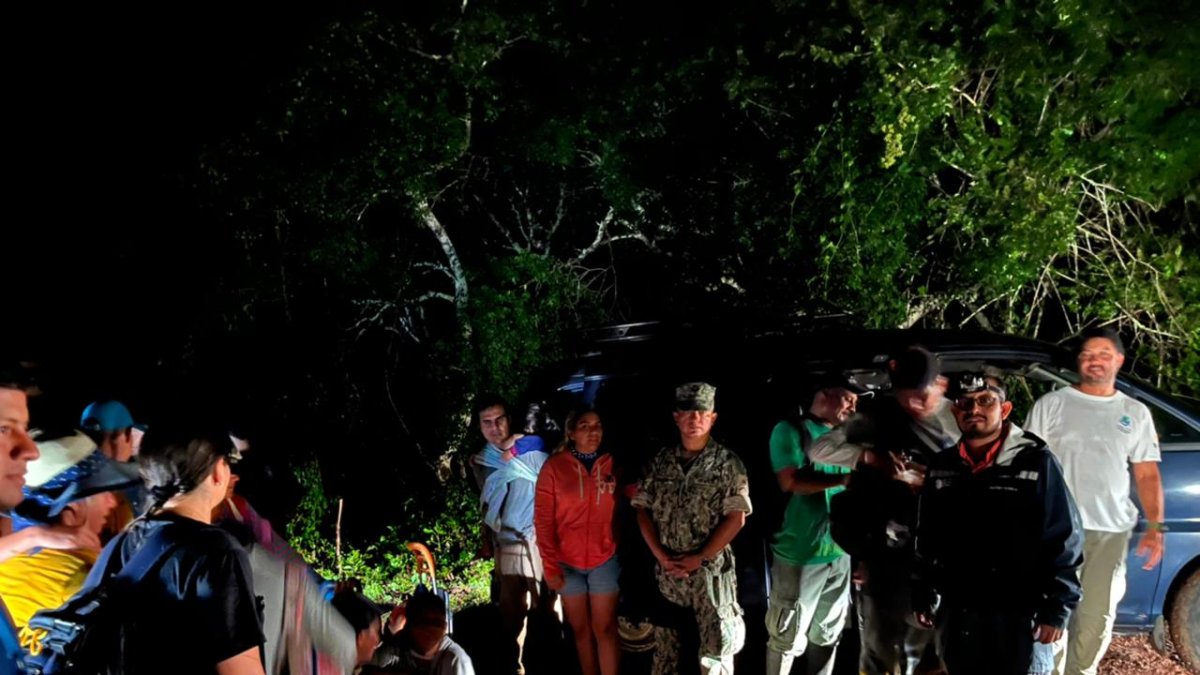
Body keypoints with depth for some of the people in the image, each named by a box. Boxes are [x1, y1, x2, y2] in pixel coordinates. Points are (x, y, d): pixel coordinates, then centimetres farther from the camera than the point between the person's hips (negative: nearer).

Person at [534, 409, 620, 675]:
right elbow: (543, 521, -6)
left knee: (605, 629, 0)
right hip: (567, 563, 0)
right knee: (581, 630, 11)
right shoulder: (554, 467, -6)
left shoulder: (612, 465, -2)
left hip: (605, 560, 0)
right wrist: (550, 566, -9)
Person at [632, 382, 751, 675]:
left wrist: (699, 558, -12)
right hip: (667, 571, 3)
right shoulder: (660, 461, 5)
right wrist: (661, 555, -6)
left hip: (712, 571, -3)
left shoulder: (727, 463, -4)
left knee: (715, 650, 1)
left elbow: (736, 518, -9)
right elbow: (642, 509, 6)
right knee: (664, 645, 13)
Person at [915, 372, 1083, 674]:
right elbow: (927, 539, 15)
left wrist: (1055, 610, -12)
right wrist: (923, 597, 14)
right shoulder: (941, 467, 8)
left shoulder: (1036, 462, -8)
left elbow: (1064, 541, -9)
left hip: (1019, 615, -5)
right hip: (956, 613, 5)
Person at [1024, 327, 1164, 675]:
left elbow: (1147, 475, 9)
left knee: (1098, 617, 11)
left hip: (1112, 531, 3)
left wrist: (1155, 526, 0)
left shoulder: (1135, 413, 11)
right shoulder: (1051, 404, 4)